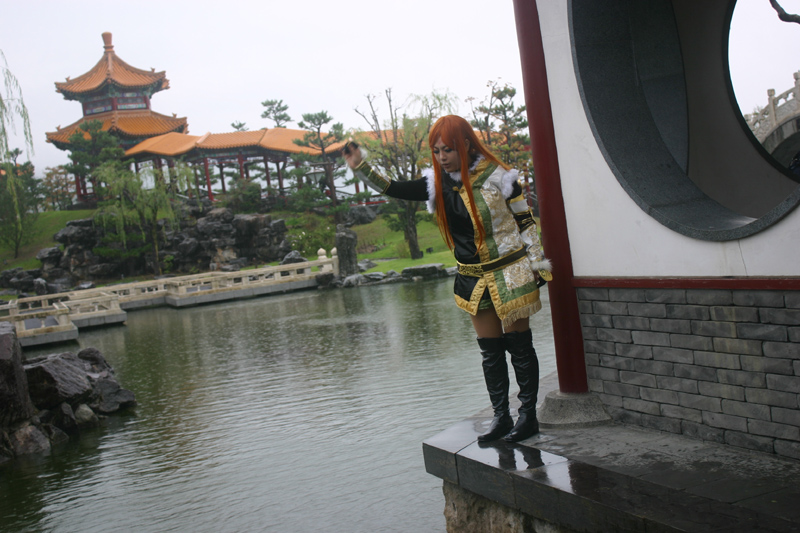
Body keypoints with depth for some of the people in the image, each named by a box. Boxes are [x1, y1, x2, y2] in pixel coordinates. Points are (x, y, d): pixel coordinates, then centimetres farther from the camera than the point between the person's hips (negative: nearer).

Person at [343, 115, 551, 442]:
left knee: (519, 346, 4)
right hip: (473, 280, 5)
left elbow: (525, 222, -5)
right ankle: (501, 416, 20)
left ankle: (528, 415, 15)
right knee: (490, 351, 10)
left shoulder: (497, 177, -11)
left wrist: (539, 265, -4)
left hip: (509, 275, -5)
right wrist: (361, 167, -15)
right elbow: (393, 190, -2)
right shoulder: (437, 183, 1)